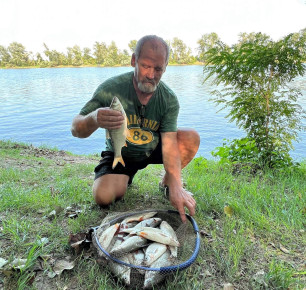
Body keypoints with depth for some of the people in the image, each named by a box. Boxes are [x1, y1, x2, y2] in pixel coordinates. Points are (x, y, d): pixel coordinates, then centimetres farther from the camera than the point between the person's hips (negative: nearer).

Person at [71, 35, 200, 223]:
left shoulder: (169, 100, -17)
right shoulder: (111, 88, -24)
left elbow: (169, 145, -23)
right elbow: (76, 130, -24)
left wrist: (176, 187, -35)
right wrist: (94, 120, -49)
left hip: (153, 150, 3)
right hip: (119, 155, -2)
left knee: (192, 138, -19)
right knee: (104, 196, -26)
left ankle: (168, 181, 7)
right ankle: (125, 178, 11)